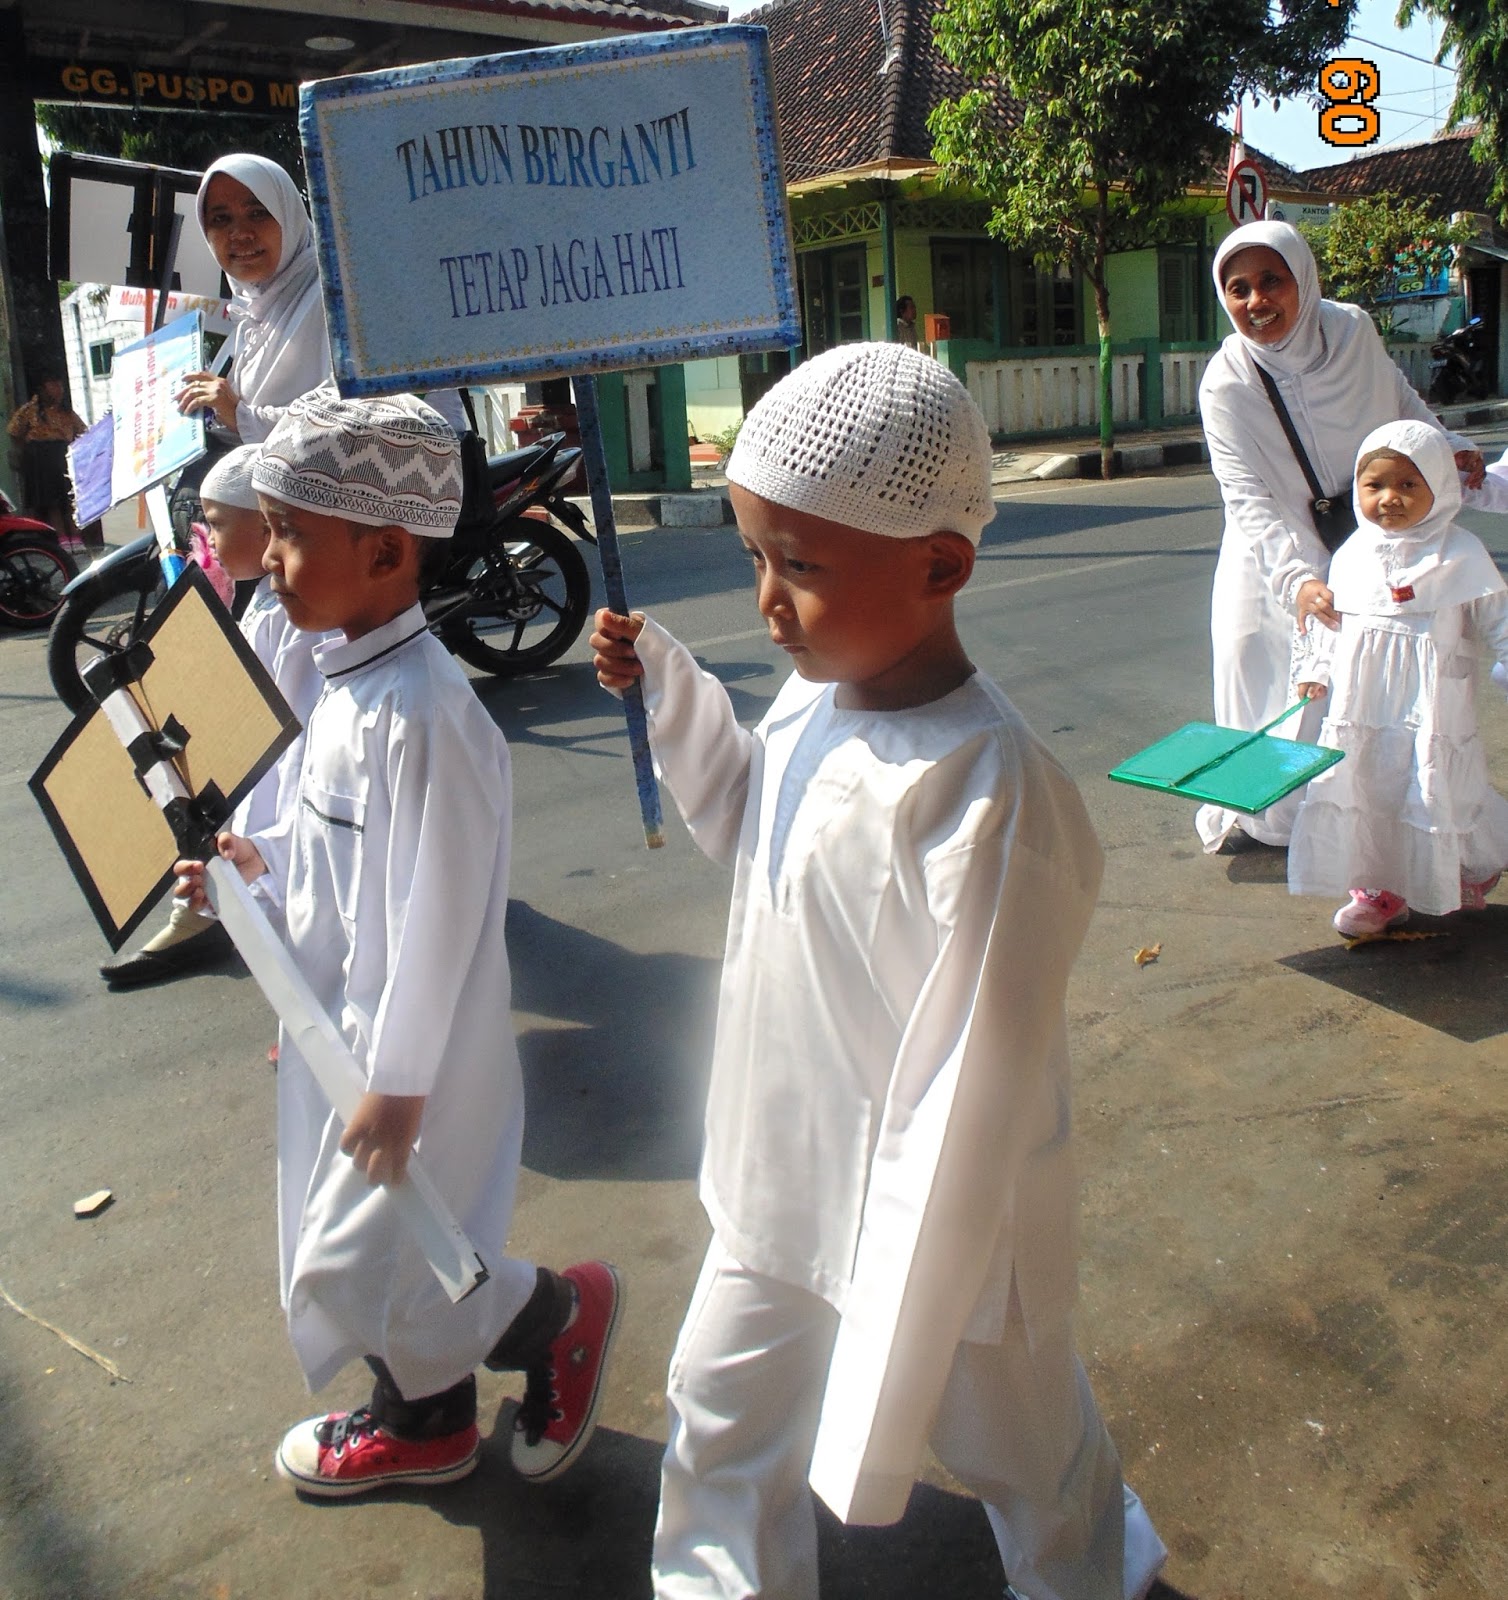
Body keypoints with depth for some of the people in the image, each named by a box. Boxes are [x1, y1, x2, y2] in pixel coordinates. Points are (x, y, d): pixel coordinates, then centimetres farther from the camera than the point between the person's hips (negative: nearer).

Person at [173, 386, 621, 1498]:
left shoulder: (421, 711, -27)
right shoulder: (351, 683, 3)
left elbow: (440, 907, -25)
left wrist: (398, 1081, -21)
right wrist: (264, 874, 5)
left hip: (405, 1054, -9)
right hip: (342, 1032, 9)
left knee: (355, 1268, 3)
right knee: (391, 1250, 23)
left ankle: (559, 1315, 24)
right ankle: (425, 1422, 45)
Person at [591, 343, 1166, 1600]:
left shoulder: (989, 801, -33)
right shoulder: (817, 699, -8)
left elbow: (966, 1108, -29)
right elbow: (749, 826, 14)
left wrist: (882, 1387, -23)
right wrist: (666, 685, -2)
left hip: (936, 1217, -6)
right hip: (789, 1185, 7)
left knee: (1014, 1440, 22)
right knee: (720, 1405, 23)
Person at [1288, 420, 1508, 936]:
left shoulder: (1460, 554, -4)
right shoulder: (1352, 554, 7)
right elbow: (1329, 618, 16)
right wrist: (1316, 669, 12)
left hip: (1431, 706, -4)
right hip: (1361, 705, 4)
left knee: (1435, 791, 2)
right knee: (1364, 789, 6)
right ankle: (1379, 888, 22)